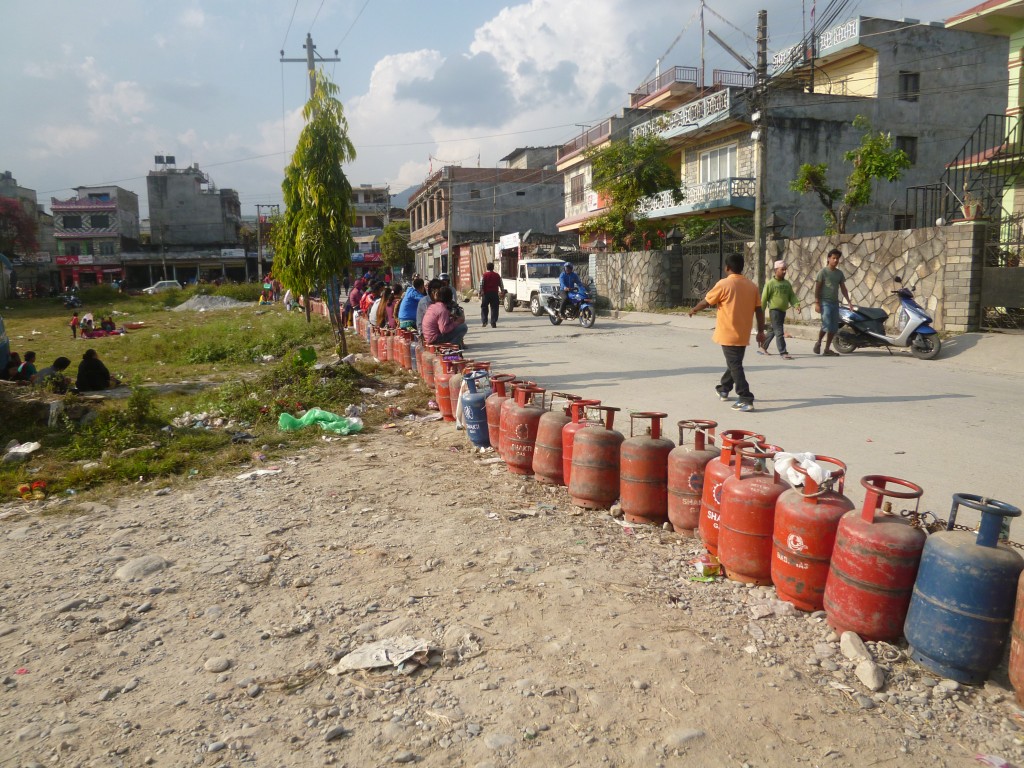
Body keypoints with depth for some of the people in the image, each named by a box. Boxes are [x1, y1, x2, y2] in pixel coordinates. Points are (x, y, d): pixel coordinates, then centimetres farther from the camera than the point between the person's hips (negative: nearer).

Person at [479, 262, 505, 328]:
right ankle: (493, 323, 0)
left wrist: (480, 293, -5)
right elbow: (501, 285, 7)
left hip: (486, 293, -1)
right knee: (494, 309, 4)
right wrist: (502, 292, 14)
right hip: (495, 294, 1)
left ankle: (484, 322, 1)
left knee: (484, 308, 10)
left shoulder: (484, 275, -3)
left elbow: (481, 285, -9)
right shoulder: (497, 275, 5)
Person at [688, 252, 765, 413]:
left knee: (735, 365, -6)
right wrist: (761, 331, 10)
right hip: (743, 334, 6)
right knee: (734, 362, 21)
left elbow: (706, 302, -2)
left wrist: (694, 310, 17)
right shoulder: (752, 285, 4)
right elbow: (759, 310, 4)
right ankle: (723, 389, 39)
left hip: (728, 334, -6)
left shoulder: (723, 284, -11)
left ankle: (746, 400, -12)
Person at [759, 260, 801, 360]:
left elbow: (792, 296, 12)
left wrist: (796, 304, -8)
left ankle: (762, 347, 31)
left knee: (773, 331, 16)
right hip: (774, 310, -7)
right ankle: (783, 353, -11)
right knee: (779, 332, -11)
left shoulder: (787, 283, 12)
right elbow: (764, 298, -7)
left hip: (783, 310, 7)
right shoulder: (770, 283, -8)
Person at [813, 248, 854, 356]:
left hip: (835, 303, 6)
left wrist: (849, 301, 9)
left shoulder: (839, 273, 13)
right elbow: (817, 288, -8)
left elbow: (843, 288, 17)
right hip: (825, 302, -6)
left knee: (834, 328, 4)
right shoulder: (823, 272, -5)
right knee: (826, 325, -16)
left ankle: (827, 349, 12)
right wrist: (817, 303, -15)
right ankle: (818, 343, 7)